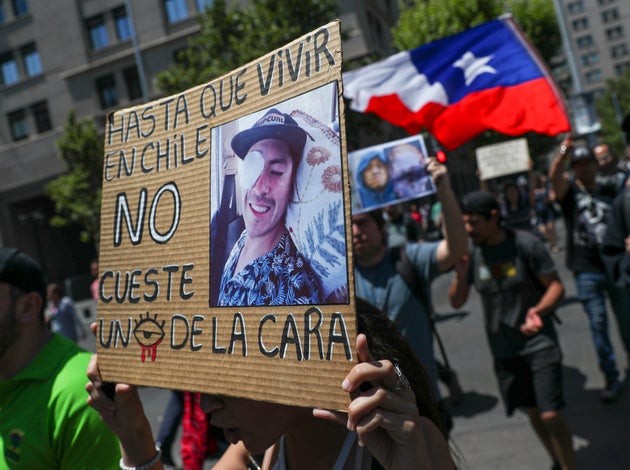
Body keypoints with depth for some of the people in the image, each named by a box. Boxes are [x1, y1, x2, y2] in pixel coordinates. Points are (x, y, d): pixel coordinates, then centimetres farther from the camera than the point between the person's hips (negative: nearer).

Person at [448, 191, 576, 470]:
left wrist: (539, 309, -29)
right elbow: (456, 302, -2)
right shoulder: (471, 253, -4)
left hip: (539, 342, -4)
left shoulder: (526, 245, -14)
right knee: (532, 411, 16)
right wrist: (460, 275, -22)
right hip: (503, 349, 4)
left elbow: (556, 285, -10)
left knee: (551, 414, -10)